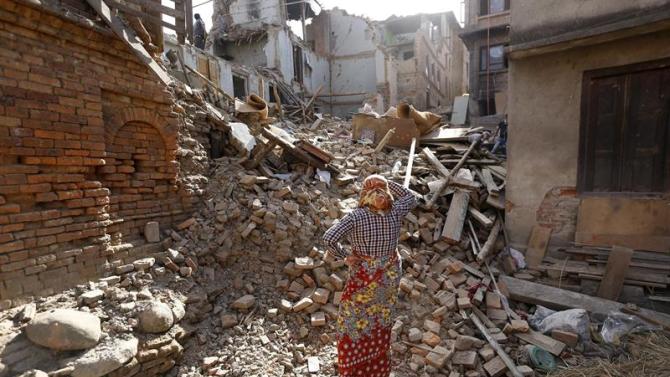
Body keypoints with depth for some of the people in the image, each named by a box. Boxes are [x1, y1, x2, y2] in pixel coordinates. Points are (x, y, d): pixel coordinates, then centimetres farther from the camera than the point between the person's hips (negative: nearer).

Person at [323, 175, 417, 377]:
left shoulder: (355, 216, -23)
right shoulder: (395, 212, -14)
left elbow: (329, 238, -32)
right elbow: (411, 198, 6)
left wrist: (344, 256, -16)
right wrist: (387, 183, -1)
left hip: (363, 278, -4)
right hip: (389, 276, 4)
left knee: (354, 322, 18)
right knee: (382, 320, 25)